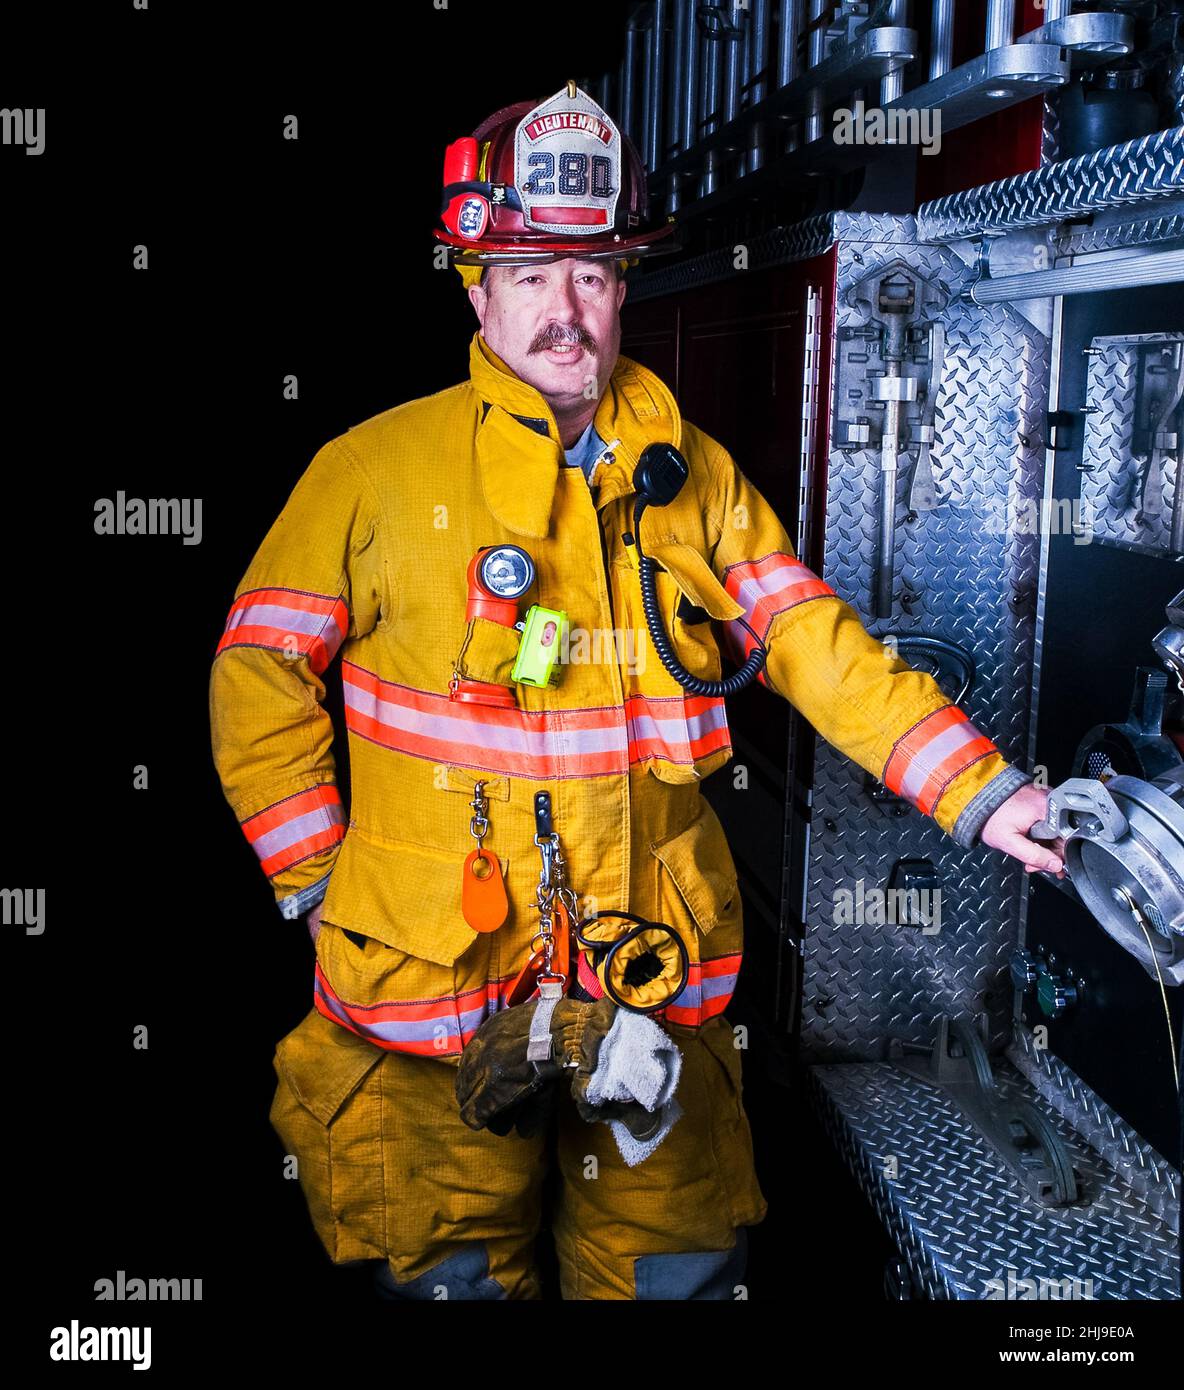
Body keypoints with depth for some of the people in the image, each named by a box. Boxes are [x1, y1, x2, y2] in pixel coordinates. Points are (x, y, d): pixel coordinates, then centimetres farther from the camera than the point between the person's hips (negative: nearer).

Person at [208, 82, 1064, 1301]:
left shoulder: (695, 476, 5)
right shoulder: (375, 468, -2)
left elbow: (821, 650, 1)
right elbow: (260, 673, 2)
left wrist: (982, 795, -8)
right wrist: (317, 882, -2)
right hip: (434, 972, -2)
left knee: (677, 1268, 15)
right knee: (454, 1272, 12)